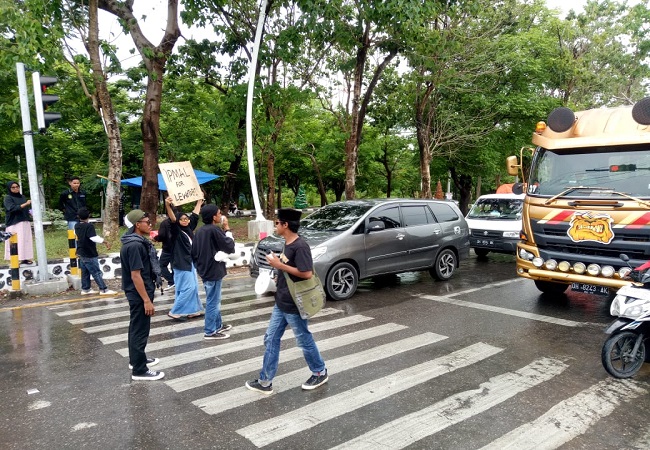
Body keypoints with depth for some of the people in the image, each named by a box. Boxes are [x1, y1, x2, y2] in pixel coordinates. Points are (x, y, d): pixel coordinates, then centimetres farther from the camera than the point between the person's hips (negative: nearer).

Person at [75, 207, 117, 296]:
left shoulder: (77, 226, 6)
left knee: (85, 272, 15)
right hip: (89, 254, -8)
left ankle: (85, 289, 21)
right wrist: (105, 241, -30)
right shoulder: (89, 226, -21)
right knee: (96, 272, -4)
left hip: (81, 253, 8)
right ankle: (104, 290, 0)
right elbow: (94, 238, -33)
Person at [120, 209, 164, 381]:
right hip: (139, 294, -10)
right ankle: (139, 370, 8)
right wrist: (146, 300, -23)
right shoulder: (134, 245, -24)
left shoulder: (138, 241, 8)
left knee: (136, 327, 21)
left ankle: (136, 359, 36)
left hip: (138, 293, 10)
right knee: (140, 330, -1)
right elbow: (135, 275, -25)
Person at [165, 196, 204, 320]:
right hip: (182, 263, -8)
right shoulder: (177, 231, -11)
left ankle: (192, 311, 20)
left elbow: (194, 215, 20)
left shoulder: (189, 228, 8)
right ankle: (175, 312, 2)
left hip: (190, 262, 8)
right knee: (187, 288, -8)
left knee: (193, 287, 12)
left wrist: (199, 201, 31)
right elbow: (172, 219, -28)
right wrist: (167, 205, -46)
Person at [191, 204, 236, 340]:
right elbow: (230, 247, -14)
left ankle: (218, 325, 33)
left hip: (204, 270, 9)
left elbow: (194, 252, 12)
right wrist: (227, 229, -5)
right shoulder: (215, 230, -20)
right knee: (212, 302, 0)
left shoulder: (199, 231, 7)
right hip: (213, 272, -9)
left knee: (215, 300, 21)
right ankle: (210, 332, 9)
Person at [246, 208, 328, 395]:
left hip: (294, 305, -9)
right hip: (281, 303, 9)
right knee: (271, 339, 10)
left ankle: (320, 372, 30)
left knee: (304, 340, 8)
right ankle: (265, 381, 20)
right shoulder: (287, 244, 7)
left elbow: (307, 273, -28)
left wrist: (279, 265, -23)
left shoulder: (300, 246, -21)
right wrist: (280, 271, 7)